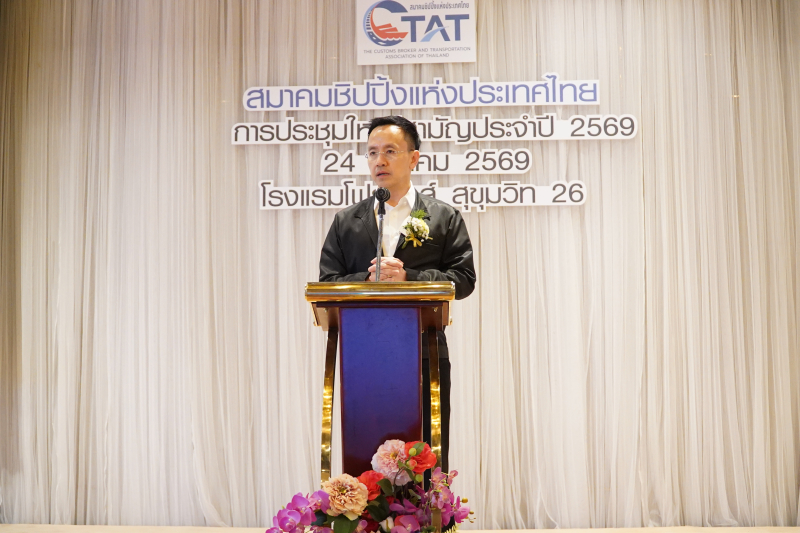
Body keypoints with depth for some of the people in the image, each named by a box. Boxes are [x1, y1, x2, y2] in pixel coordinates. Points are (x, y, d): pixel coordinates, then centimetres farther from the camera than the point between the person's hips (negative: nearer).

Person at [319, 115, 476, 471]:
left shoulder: (444, 218, 9)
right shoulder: (345, 222, 13)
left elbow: (463, 279, 0)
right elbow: (327, 285, 7)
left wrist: (407, 278, -13)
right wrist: (368, 280, -12)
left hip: (424, 354, -1)